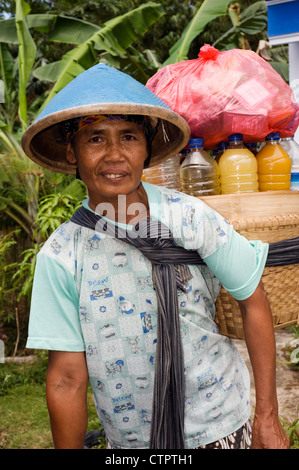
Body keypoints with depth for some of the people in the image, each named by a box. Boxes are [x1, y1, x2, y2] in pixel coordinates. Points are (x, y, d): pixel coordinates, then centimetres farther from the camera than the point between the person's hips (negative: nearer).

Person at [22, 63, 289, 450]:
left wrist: (268, 417, -4)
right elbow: (67, 378, -9)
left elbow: (252, 300, -6)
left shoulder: (190, 217, -15)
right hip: (128, 438, 1)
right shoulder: (59, 258, -13)